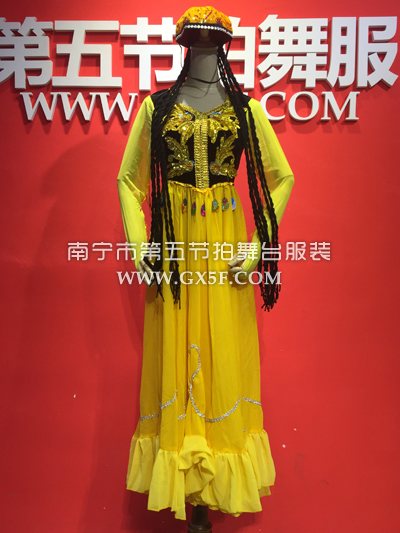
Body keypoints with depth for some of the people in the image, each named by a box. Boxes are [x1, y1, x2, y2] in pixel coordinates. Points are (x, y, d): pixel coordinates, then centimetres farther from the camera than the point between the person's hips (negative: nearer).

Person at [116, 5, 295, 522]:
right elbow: (129, 180, 7)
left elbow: (283, 178, 7)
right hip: (172, 244, 0)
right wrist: (140, 248, -4)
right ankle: (178, 474, 23)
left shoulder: (247, 108, 5)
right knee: (174, 357, 6)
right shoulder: (156, 106, 5)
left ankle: (219, 481, 22)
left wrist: (257, 247, -3)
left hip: (226, 241, 0)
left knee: (226, 356, 5)